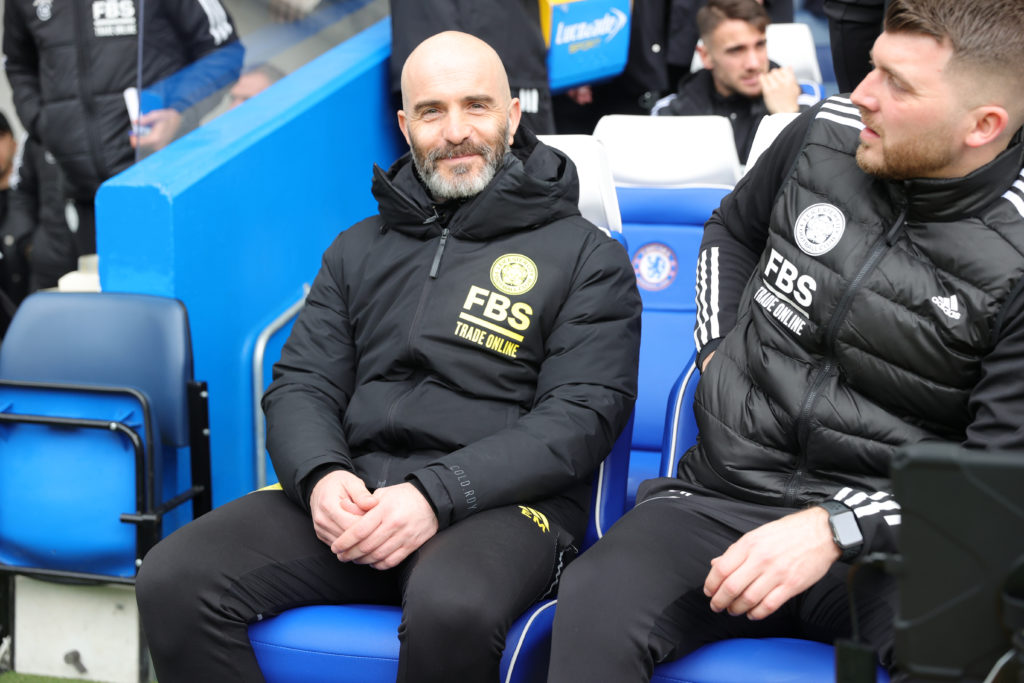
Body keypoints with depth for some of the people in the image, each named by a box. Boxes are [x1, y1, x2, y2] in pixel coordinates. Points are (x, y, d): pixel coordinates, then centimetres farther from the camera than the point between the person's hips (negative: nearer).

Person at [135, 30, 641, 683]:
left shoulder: (588, 257, 6)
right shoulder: (360, 250, 21)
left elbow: (581, 416, -5)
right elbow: (300, 386, 14)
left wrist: (436, 494, -18)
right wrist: (320, 476, -10)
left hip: (501, 501, -4)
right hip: (354, 496, 4)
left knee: (451, 611, -39)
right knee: (172, 581, -19)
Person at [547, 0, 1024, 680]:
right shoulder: (826, 136, 4)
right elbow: (733, 229, 27)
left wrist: (835, 529, -25)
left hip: (882, 530, -2)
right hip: (722, 495, 3)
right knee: (595, 605, -31)